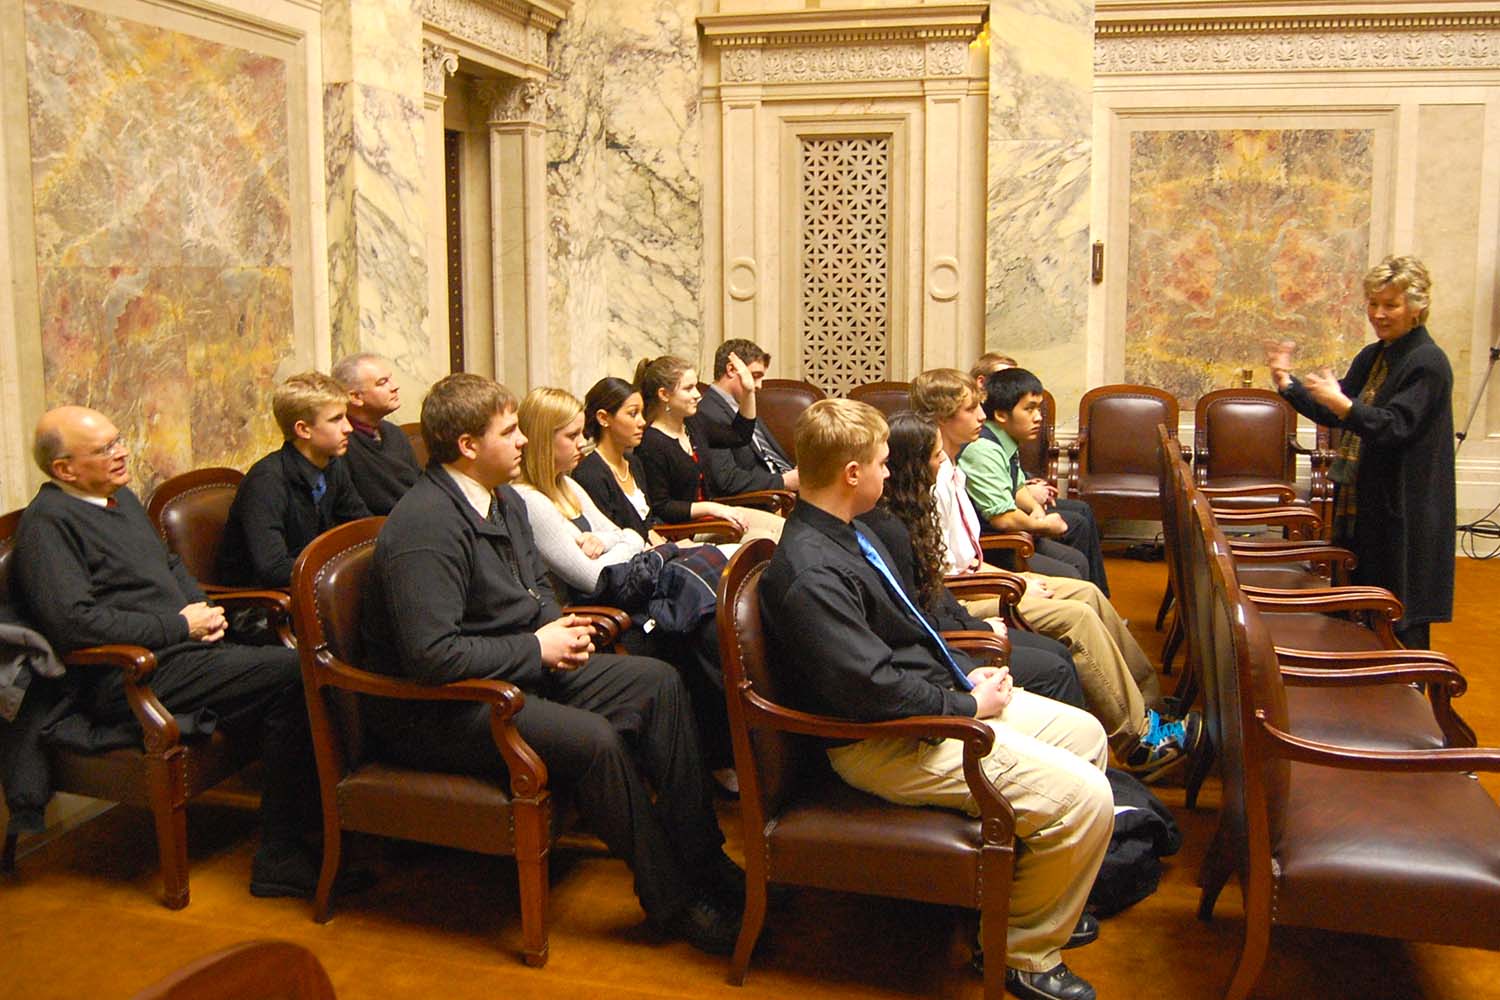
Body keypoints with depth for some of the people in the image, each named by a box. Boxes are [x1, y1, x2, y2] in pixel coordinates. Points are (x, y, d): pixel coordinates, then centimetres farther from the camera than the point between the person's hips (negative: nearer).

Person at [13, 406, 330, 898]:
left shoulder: (122, 498, 22)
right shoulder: (47, 522, -7)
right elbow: (73, 622, -19)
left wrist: (203, 608, 10)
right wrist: (180, 626, -13)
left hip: (183, 649, 9)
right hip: (130, 678, -9)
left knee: (295, 669, -15)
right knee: (290, 674, -24)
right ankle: (280, 856, -17)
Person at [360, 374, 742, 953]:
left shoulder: (505, 501, 9)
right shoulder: (426, 527, -23)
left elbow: (537, 585, 24)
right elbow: (432, 656, -30)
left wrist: (558, 626, 0)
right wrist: (537, 648, -19)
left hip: (522, 669, 10)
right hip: (439, 709, -10)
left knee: (658, 682, -1)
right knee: (595, 740, -29)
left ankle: (702, 860, 2)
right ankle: (672, 901, -11)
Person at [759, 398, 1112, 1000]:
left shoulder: (844, 533, 7)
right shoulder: (810, 576, -26)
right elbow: (875, 688, -29)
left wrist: (968, 673, 7)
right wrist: (969, 706, -16)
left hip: (937, 697, 11)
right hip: (883, 742, -11)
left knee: (1085, 734, 16)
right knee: (1085, 799, -16)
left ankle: (1040, 893, 33)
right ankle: (1024, 952, 8)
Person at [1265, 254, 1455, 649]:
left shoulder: (1427, 362, -13)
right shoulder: (1372, 357, 13)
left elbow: (1393, 427, -23)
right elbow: (1333, 417, 14)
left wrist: (1341, 403, -37)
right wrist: (1287, 382, 2)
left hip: (1404, 509, -9)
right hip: (1361, 500, 9)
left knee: (1399, 619, -1)